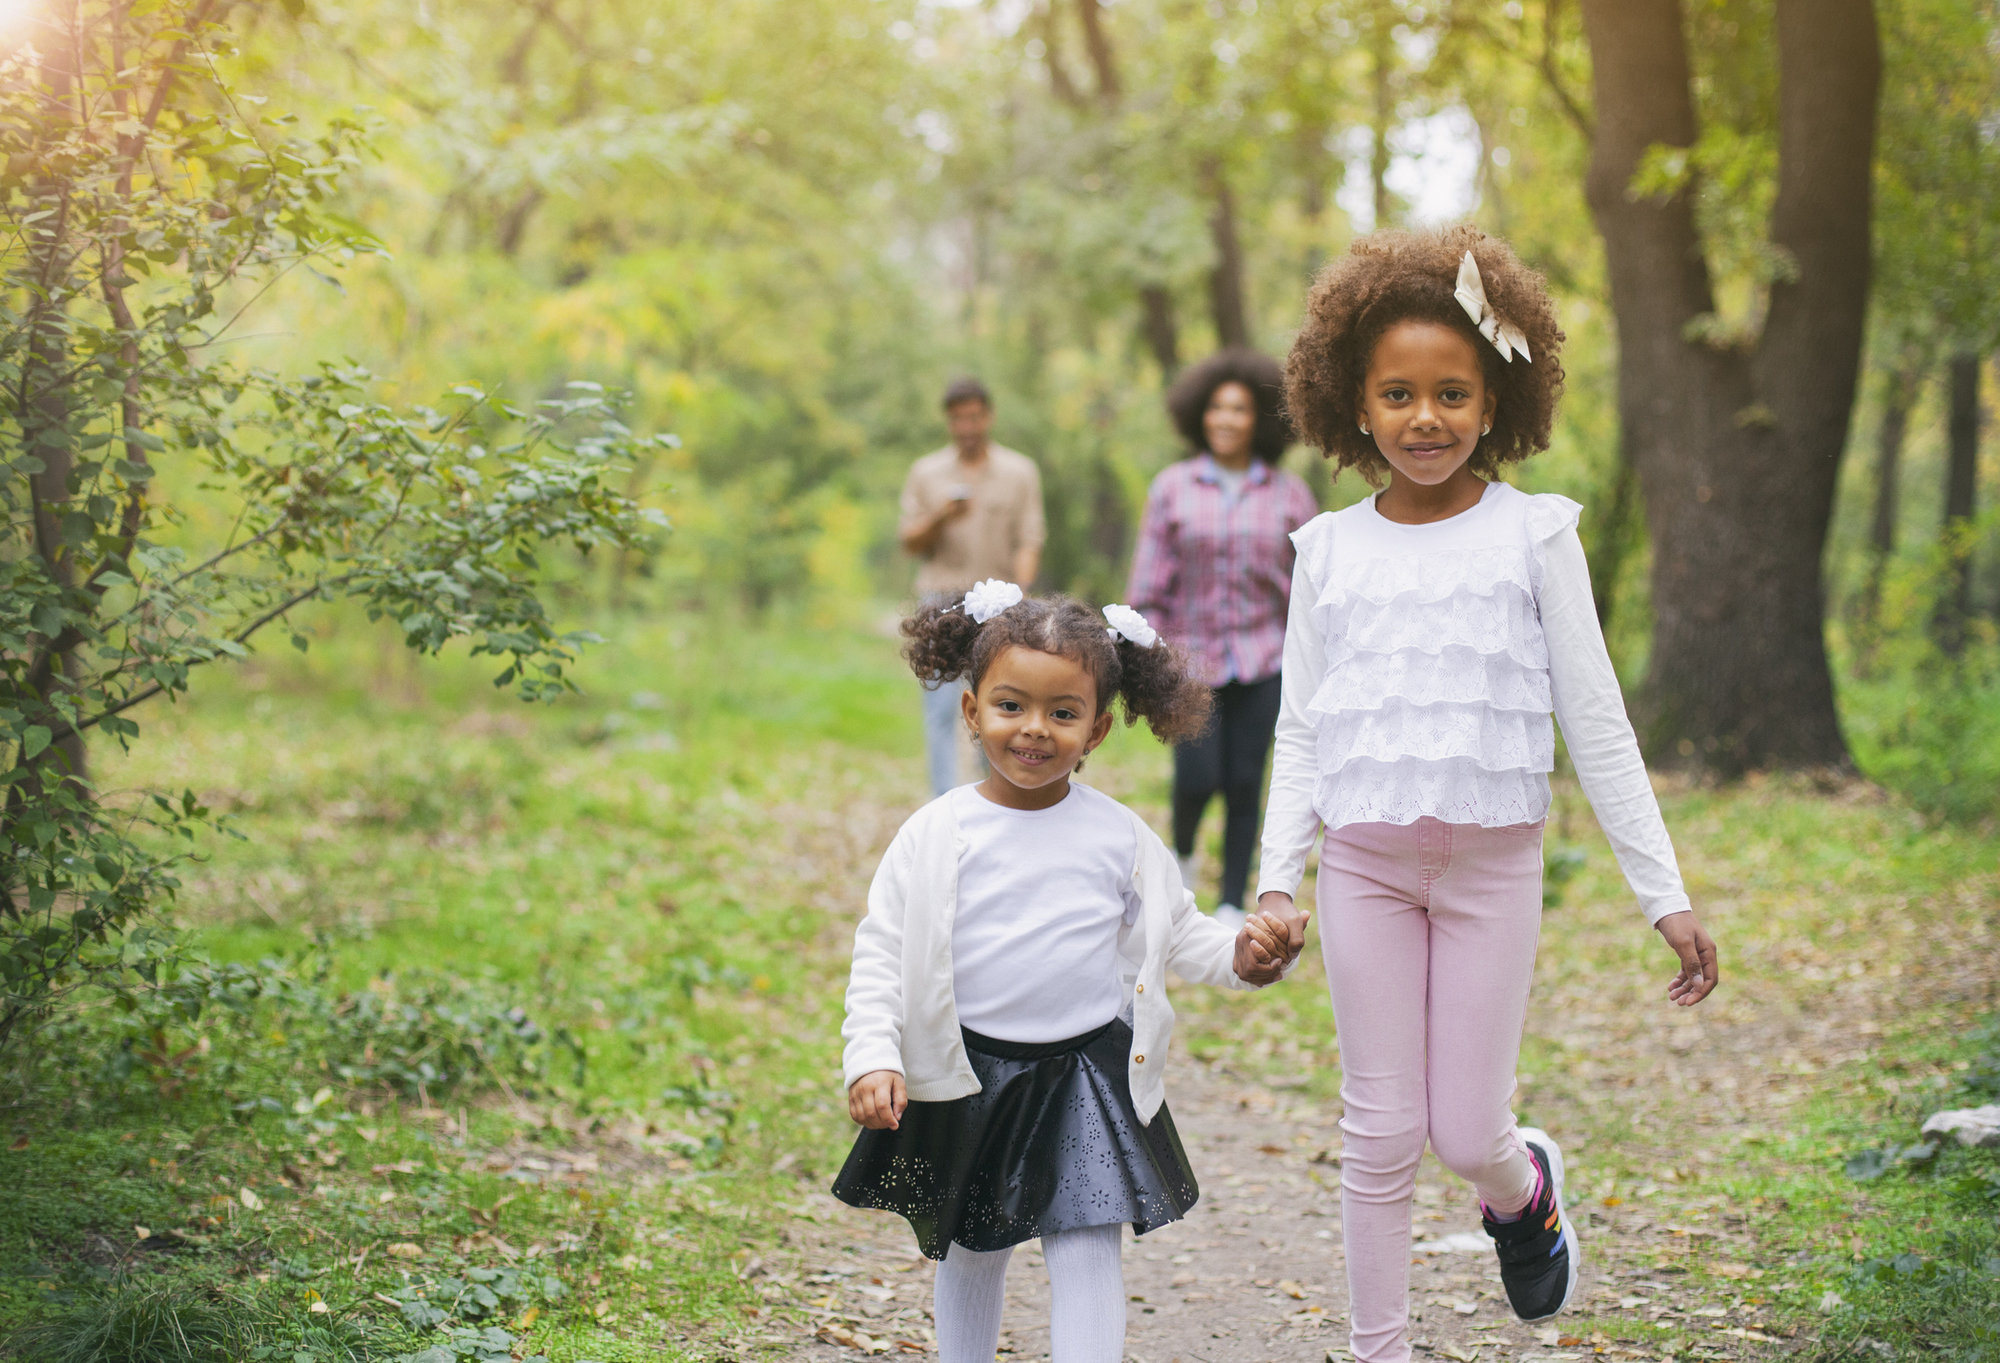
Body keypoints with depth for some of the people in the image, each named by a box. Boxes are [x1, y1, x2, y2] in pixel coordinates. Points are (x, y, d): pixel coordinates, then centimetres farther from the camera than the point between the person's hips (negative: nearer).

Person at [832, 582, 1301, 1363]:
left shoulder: (1120, 838, 0)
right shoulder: (937, 836, -5)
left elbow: (1175, 932, 11)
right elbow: (881, 952, -4)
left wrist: (1235, 957, -9)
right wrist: (872, 1058, -14)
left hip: (1090, 1074, 0)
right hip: (969, 1076, 0)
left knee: (1086, 1249, -5)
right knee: (971, 1252, 15)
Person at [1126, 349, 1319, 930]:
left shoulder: (1289, 494, 3)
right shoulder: (1173, 487, 1)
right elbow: (1149, 579, 0)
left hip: (1262, 658, 1)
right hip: (1193, 657, -1)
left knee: (1244, 783, 0)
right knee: (1197, 779, -9)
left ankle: (1231, 907, 10)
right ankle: (1182, 850, 25)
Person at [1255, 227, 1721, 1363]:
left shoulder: (1534, 533, -2)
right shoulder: (1331, 549, 4)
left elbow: (1596, 722, 0)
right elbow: (1301, 732, 8)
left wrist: (1665, 894, -2)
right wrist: (1276, 877, -3)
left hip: (1492, 856, -1)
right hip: (1365, 857, 2)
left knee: (1467, 1130, 0)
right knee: (1381, 1131, 3)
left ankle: (1526, 1186, 36)